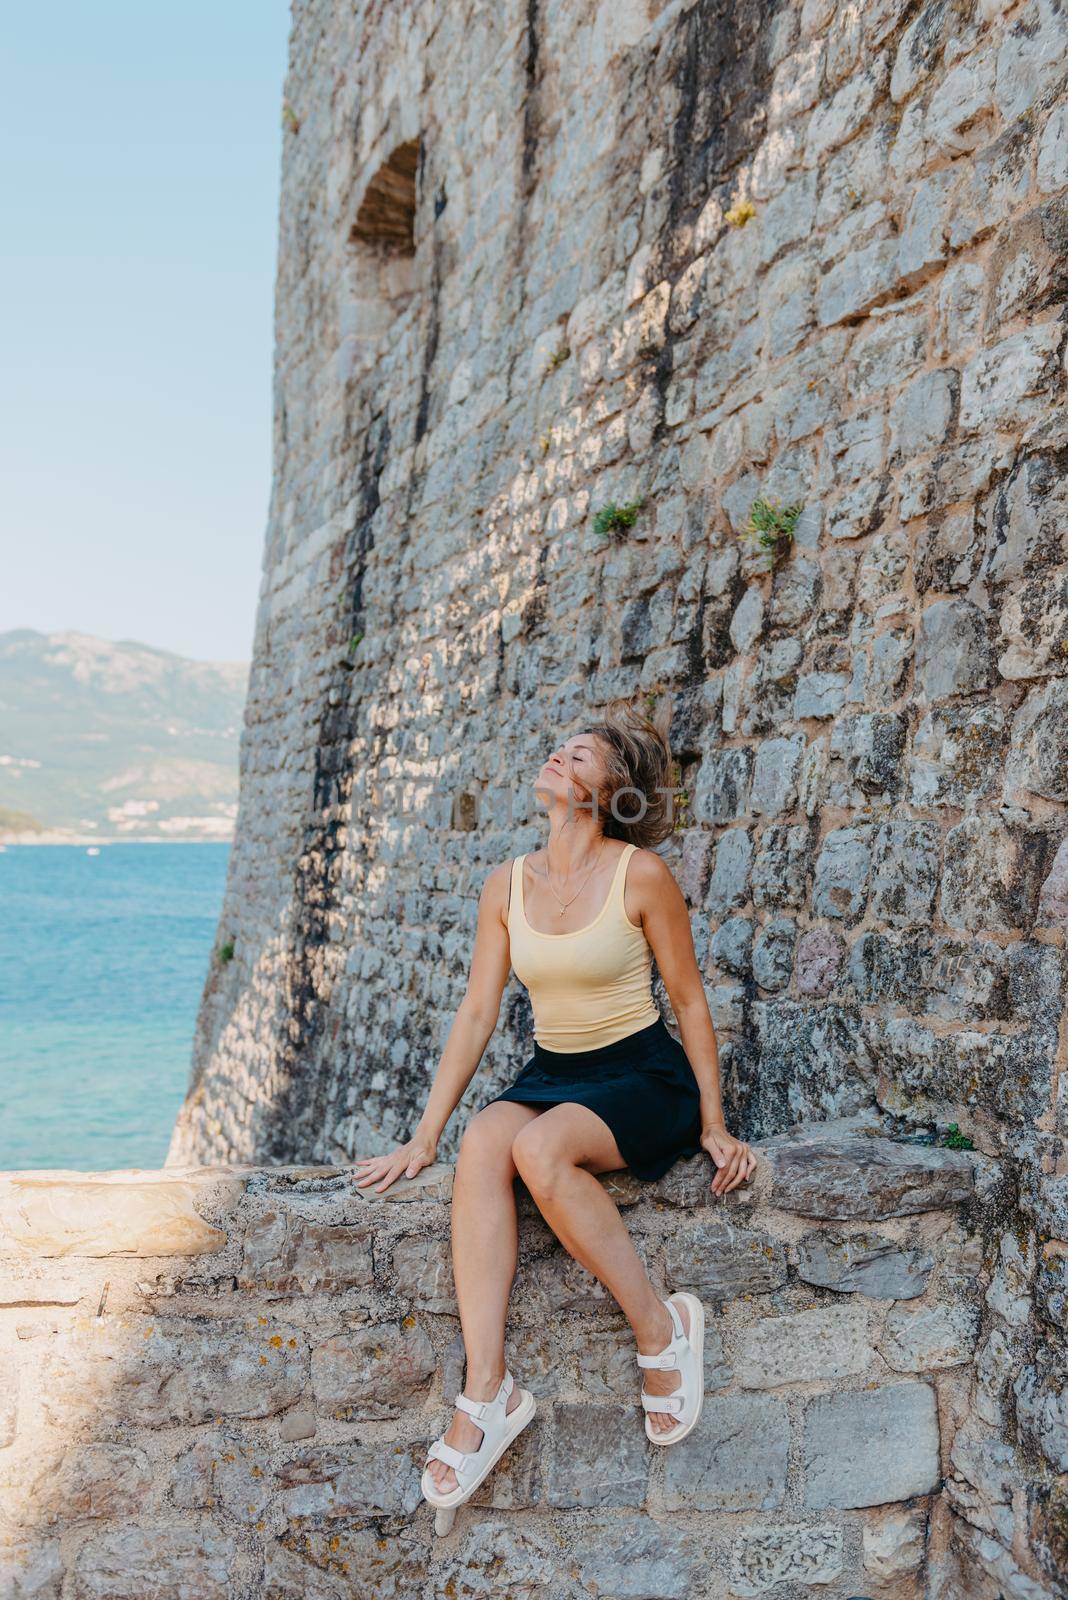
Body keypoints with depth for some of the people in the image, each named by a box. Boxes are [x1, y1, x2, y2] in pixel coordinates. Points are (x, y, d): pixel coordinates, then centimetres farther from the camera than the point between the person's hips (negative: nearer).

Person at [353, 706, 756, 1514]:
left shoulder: (641, 875, -9)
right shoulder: (508, 885, 3)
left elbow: (690, 999, -2)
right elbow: (477, 1012, 4)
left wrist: (714, 1124, -3)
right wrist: (423, 1136, 1)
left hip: (643, 1075, -4)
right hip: (552, 1073, 4)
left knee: (539, 1147, -34)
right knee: (483, 1142, -28)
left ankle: (661, 1326, -14)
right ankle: (488, 1393, -28)